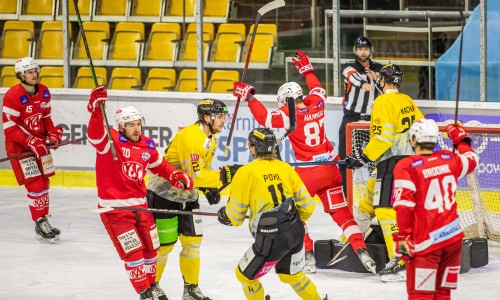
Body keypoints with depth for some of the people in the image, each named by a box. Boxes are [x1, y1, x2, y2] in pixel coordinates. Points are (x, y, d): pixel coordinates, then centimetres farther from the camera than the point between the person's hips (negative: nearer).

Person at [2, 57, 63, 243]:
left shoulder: (44, 92, 3)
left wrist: (51, 132, -2)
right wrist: (31, 141, -26)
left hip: (39, 141, 7)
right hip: (18, 145, -7)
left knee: (44, 183, 11)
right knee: (35, 185, -11)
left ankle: (45, 220, 23)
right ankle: (40, 226, -3)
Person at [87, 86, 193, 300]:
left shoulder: (147, 146, 4)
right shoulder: (110, 140, -14)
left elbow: (160, 166, 21)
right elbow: (95, 133, -35)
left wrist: (178, 177, 4)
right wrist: (97, 109, -53)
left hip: (140, 205, 6)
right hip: (114, 208, -6)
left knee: (149, 248, 18)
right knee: (133, 252, -6)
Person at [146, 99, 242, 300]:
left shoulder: (212, 138, 4)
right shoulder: (190, 137, -28)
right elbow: (194, 175, -31)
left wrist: (209, 189, 1)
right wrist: (225, 175, -31)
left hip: (186, 196, 9)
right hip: (163, 194, -9)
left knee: (193, 240, 5)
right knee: (165, 243, -3)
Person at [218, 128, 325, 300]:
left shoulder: (245, 173, -7)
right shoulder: (285, 168, 7)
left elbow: (234, 218, -2)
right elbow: (307, 206, 9)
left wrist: (223, 215, 22)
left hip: (271, 240, -6)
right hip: (296, 233, 6)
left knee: (245, 275, 17)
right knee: (290, 274, 29)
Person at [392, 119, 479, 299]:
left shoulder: (406, 166, -8)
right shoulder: (450, 159, 8)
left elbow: (404, 204, -15)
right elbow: (472, 160, 30)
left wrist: (403, 236, -11)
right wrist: (461, 140, 44)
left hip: (426, 243, -5)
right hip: (453, 237, 5)